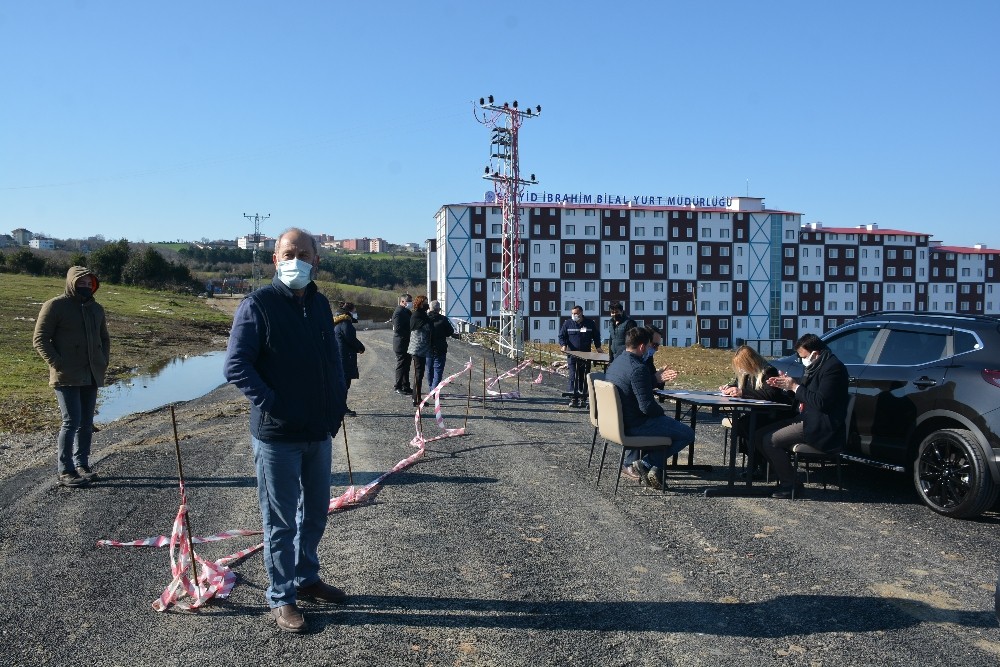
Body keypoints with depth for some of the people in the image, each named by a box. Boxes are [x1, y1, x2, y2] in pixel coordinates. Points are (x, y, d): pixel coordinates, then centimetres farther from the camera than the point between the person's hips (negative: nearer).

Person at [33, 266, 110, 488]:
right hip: (67, 377, -6)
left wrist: (103, 362, 10)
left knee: (86, 423, 10)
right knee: (72, 421, -9)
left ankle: (81, 465, 21)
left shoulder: (96, 309, 15)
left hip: (91, 376, 6)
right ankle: (65, 471, 0)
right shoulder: (55, 306, -5)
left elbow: (104, 338, 25)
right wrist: (58, 365, -14)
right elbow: (40, 339, -7)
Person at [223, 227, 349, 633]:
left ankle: (306, 579, 38)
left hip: (319, 433, 7)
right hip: (277, 436, -6)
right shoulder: (258, 305, -11)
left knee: (315, 513, 19)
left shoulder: (320, 305, 8)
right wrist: (272, 404, -19)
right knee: (280, 521, 7)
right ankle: (281, 598, 22)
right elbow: (235, 366, -15)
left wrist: (338, 402, 7)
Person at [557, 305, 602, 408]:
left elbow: (596, 336, 16)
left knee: (584, 376, 4)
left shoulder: (590, 323, 6)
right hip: (572, 354, -1)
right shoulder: (567, 323, 4)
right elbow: (561, 336, 8)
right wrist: (563, 345, -10)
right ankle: (574, 398, -7)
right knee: (573, 376, -9)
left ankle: (583, 398, 11)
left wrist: (598, 347, 5)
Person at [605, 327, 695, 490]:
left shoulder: (614, 363, 5)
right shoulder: (638, 368, -23)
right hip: (635, 426, -9)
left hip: (618, 421, 9)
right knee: (688, 434, 1)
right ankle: (646, 464, -1)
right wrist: (661, 410, -5)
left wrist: (656, 378, 18)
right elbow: (647, 407, -26)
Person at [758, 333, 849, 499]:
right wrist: (787, 384, 7)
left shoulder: (833, 367, -16)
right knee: (763, 434, 2)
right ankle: (784, 479, 7)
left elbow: (820, 402, -24)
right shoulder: (817, 366, 16)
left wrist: (795, 386, -15)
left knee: (770, 441, -20)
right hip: (809, 420, 11)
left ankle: (790, 485, -6)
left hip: (822, 427, -11)